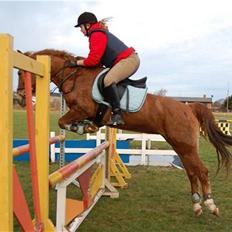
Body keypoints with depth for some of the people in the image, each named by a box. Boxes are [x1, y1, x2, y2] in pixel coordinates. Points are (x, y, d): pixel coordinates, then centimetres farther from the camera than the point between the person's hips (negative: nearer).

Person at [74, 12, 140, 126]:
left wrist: (77, 62, -6)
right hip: (129, 59, 12)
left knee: (108, 80, -33)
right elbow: (97, 57, 22)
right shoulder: (99, 32, 22)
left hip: (128, 59, -12)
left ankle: (117, 114, -32)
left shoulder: (96, 35, -12)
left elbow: (93, 59, -21)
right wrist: (80, 60, 12)